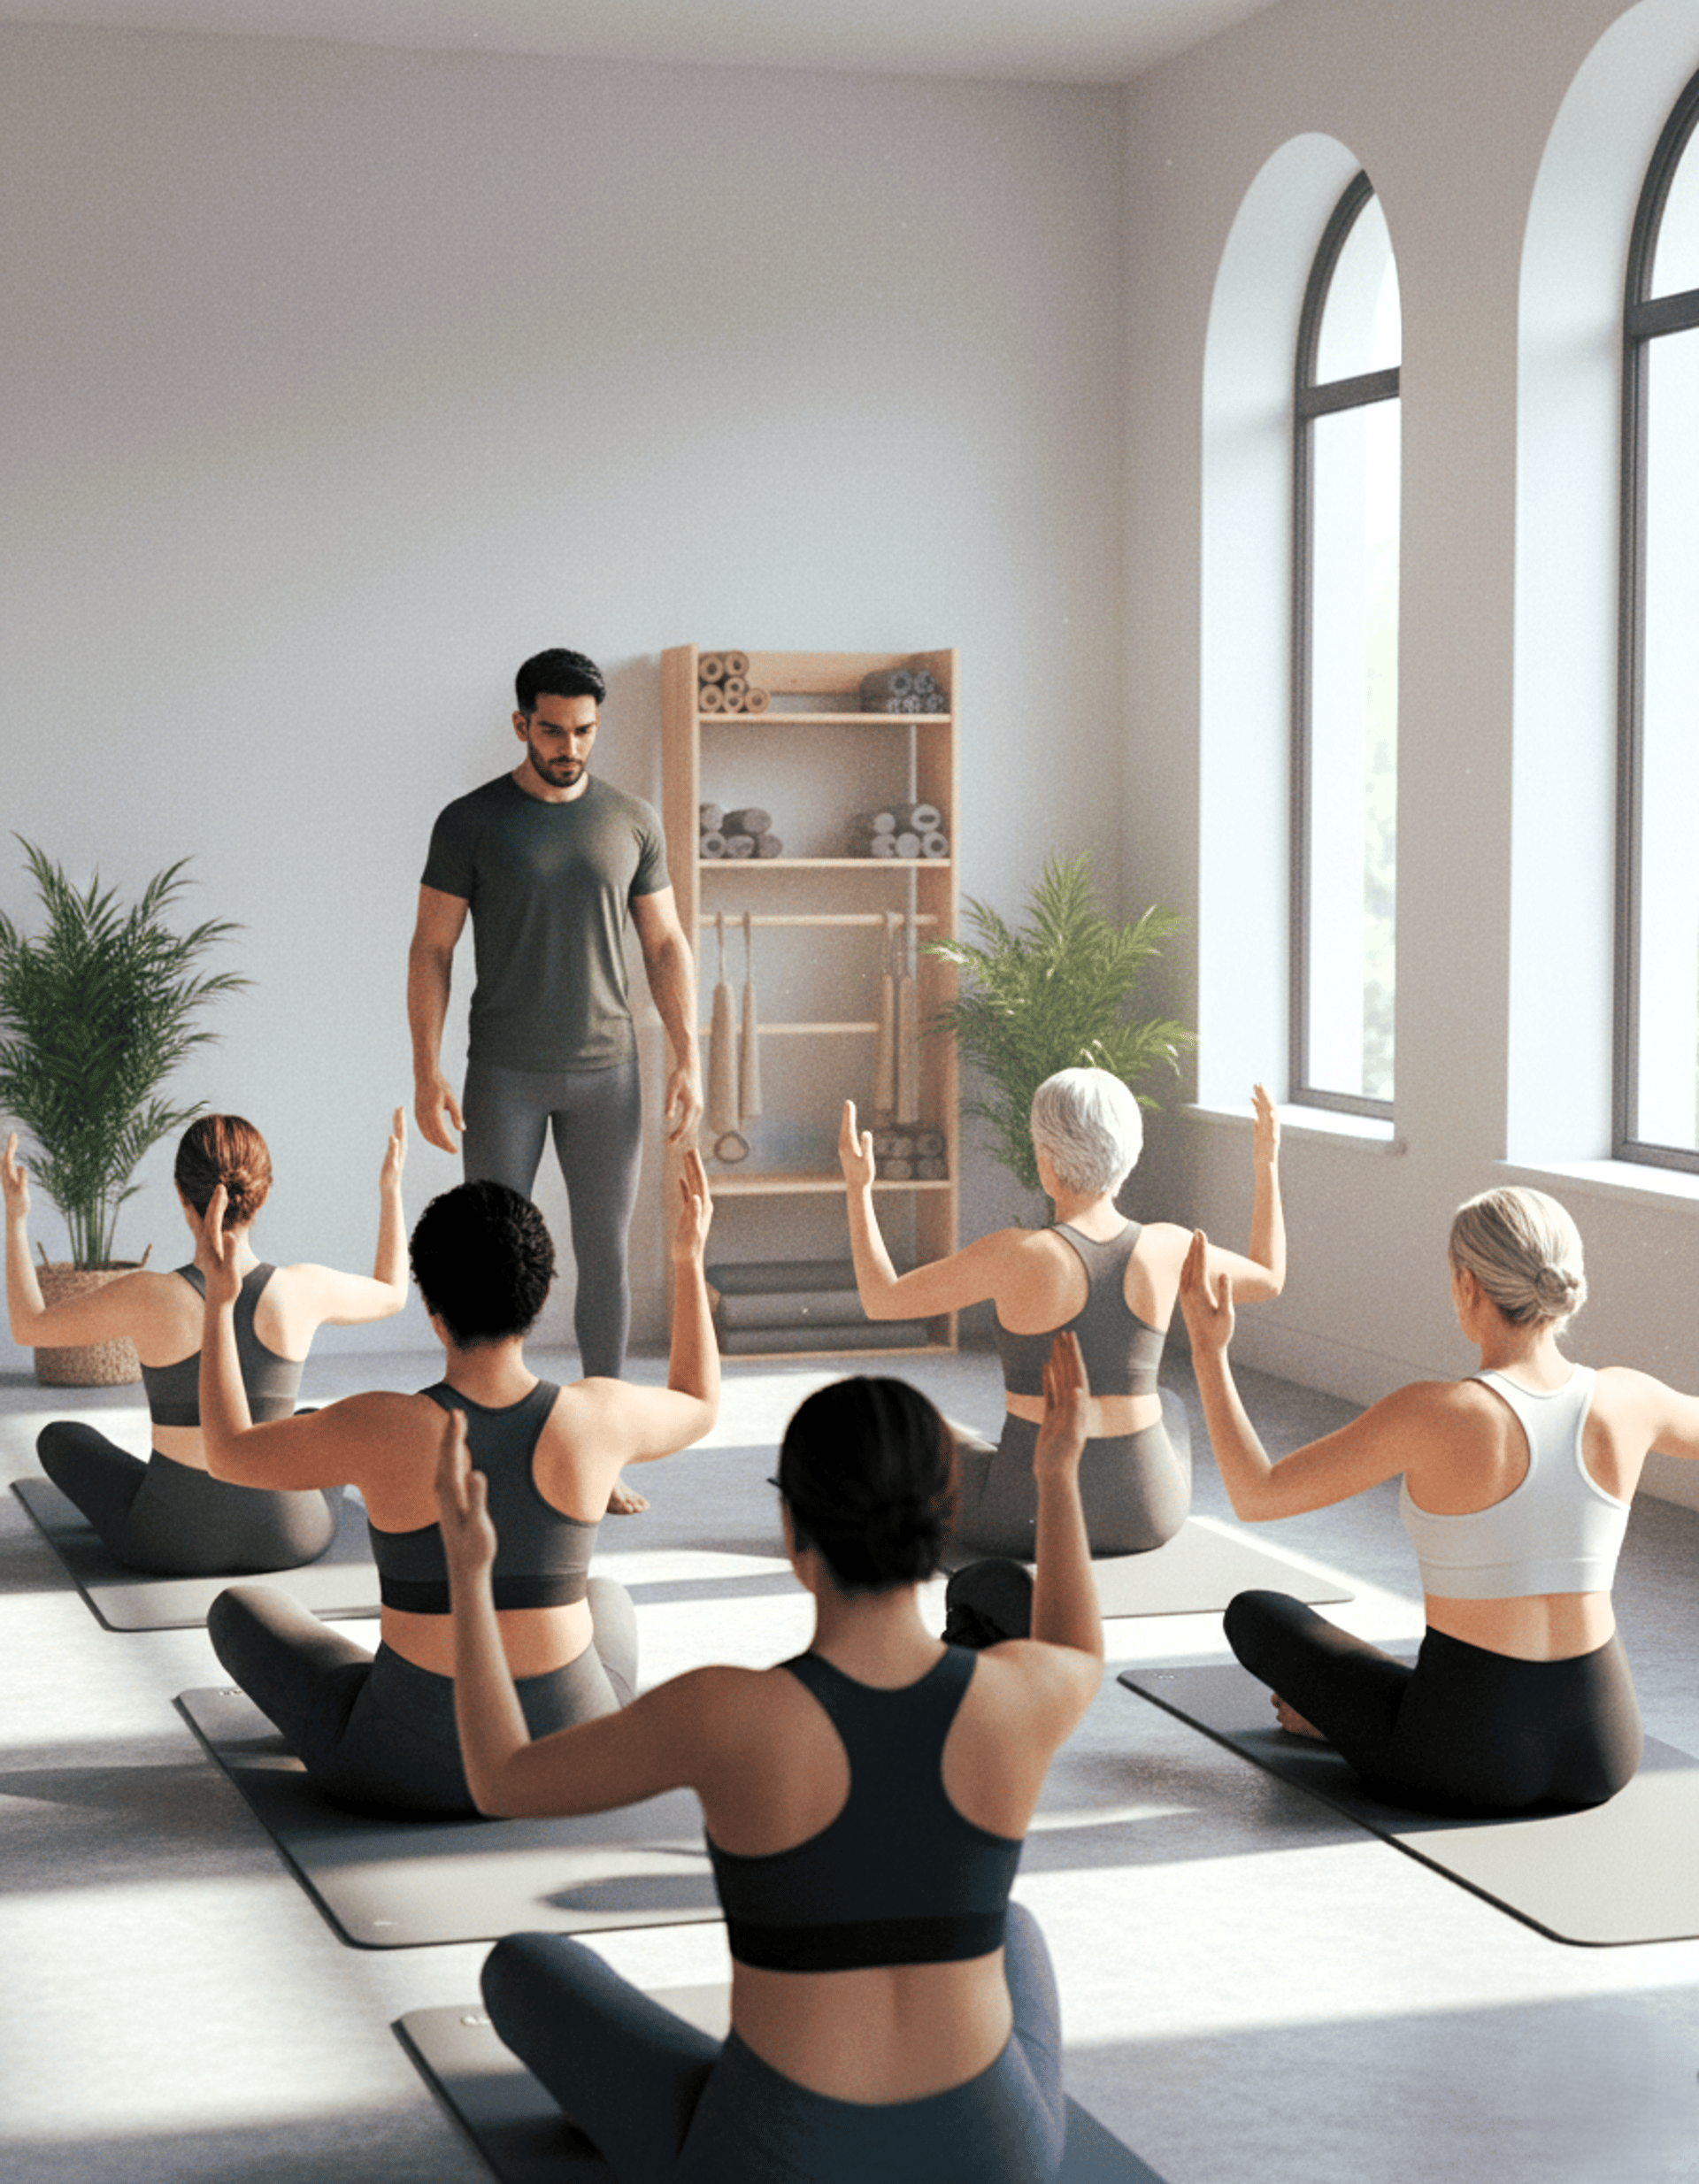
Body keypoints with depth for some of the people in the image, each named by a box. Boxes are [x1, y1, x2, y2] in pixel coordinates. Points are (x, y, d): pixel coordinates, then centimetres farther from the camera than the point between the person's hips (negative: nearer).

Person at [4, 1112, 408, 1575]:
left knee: (61, 1439, 29)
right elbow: (391, 1295, 9)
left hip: (173, 1544, -2)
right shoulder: (303, 1290, -13)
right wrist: (392, 1187, 17)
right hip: (287, 1537, 2)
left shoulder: (147, 1297, -19)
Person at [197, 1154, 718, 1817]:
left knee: (240, 1609, 27)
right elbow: (699, 1406, 12)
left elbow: (229, 1453, -2)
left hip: (412, 1767, -2)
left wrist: (219, 1302, 7)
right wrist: (690, 1261, 20)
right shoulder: (596, 1416, -12)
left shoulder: (380, 1430, -19)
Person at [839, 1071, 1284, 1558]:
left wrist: (859, 1186, -2)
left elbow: (881, 1300, -9)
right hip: (1144, 1514, 4)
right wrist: (1268, 1167, 19)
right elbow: (1268, 1279, 10)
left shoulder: (1014, 1256, -20)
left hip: (1033, 1515, -3)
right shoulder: (1168, 1249, -10)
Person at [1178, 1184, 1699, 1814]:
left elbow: (1255, 1495, -12)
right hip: (1603, 1758, 4)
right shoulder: (1625, 1400, -6)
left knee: (1253, 1614, 21)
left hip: (1465, 1761, -4)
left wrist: (1208, 1350, -8)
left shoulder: (1431, 1415, -19)